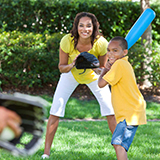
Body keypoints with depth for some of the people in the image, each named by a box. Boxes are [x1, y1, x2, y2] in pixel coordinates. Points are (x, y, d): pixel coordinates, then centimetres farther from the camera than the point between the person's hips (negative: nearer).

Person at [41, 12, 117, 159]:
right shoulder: (67, 41, -33)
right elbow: (62, 68, -20)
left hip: (93, 75, 0)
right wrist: (72, 65, -41)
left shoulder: (101, 43, -33)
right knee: (56, 108, -10)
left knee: (110, 109, -8)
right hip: (71, 75, 0)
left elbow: (103, 69, -19)